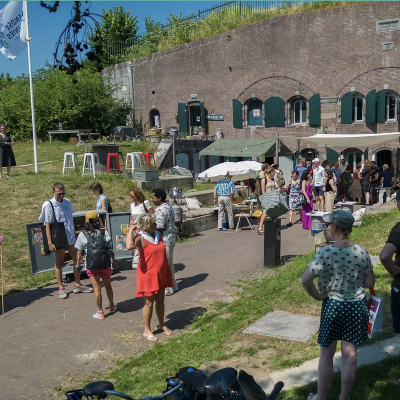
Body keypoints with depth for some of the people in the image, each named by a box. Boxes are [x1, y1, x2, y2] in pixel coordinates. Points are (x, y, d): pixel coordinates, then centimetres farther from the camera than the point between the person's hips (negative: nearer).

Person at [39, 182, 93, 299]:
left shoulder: (67, 202, 4)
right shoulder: (48, 205, -11)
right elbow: (47, 224, -11)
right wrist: (50, 242, -15)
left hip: (71, 237, 5)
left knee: (77, 260, 8)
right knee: (59, 263, 7)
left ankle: (78, 285, 21)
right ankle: (61, 288, 18)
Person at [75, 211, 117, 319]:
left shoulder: (82, 235, -4)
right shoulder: (104, 232, -1)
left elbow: (79, 253, -2)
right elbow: (110, 248, 0)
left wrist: (77, 265, 8)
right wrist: (114, 260, 12)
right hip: (105, 264, 2)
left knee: (97, 288, 5)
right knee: (108, 286, 20)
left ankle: (100, 312, 9)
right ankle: (112, 307, 36)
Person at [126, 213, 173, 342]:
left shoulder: (158, 235, 3)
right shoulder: (141, 239, -20)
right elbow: (129, 246, -41)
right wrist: (130, 230, -31)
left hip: (161, 274, 6)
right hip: (148, 275, -6)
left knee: (160, 300, 17)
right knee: (149, 303, 5)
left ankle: (161, 325, 36)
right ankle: (147, 330, 22)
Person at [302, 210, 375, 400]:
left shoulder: (326, 252, -18)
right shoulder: (362, 252, -7)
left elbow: (305, 279, -24)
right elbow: (370, 283, 0)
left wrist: (317, 296, -9)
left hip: (333, 306, -3)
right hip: (357, 306, 3)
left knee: (326, 355, 13)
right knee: (350, 355, 14)